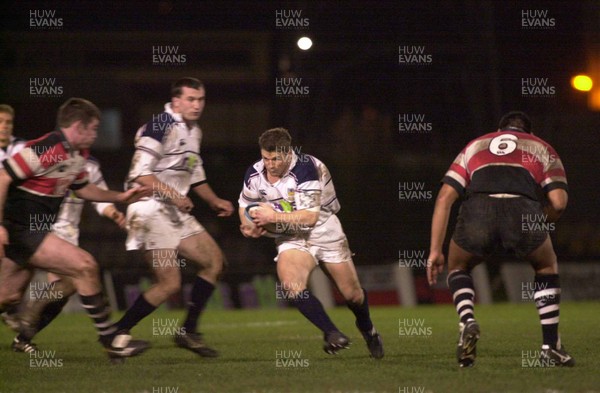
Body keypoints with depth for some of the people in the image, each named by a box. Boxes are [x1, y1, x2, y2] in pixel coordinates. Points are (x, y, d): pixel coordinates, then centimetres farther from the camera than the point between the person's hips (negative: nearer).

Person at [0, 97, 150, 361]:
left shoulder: (78, 155, 10)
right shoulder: (47, 149, -21)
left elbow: (81, 188, 27)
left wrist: (121, 197, 20)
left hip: (32, 231, 10)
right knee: (84, 265, -14)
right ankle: (110, 339, -5)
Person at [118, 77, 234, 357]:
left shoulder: (194, 132, 15)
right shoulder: (160, 127, -15)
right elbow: (139, 174, -21)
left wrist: (214, 201, 22)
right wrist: (173, 195, -27)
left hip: (175, 212, 10)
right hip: (150, 210, -10)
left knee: (214, 260, 8)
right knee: (170, 283, -15)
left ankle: (188, 331, 12)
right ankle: (117, 333, -6)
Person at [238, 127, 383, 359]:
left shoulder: (306, 169, -25)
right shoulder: (255, 175, -9)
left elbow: (309, 217, -30)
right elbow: (245, 205, 13)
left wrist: (273, 216, -31)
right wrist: (249, 224, -8)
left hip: (324, 232, -3)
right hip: (291, 238, 3)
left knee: (352, 293, 8)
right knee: (291, 285, -28)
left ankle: (367, 329, 42)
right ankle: (332, 334, -18)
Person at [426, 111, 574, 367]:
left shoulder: (474, 146, 35)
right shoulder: (542, 149, 32)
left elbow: (444, 198, 23)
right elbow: (558, 202, 14)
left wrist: (435, 251, 23)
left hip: (477, 210, 1)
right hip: (523, 209, -1)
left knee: (458, 267, 31)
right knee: (547, 267, 30)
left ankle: (467, 321, 3)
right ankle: (551, 348, 23)